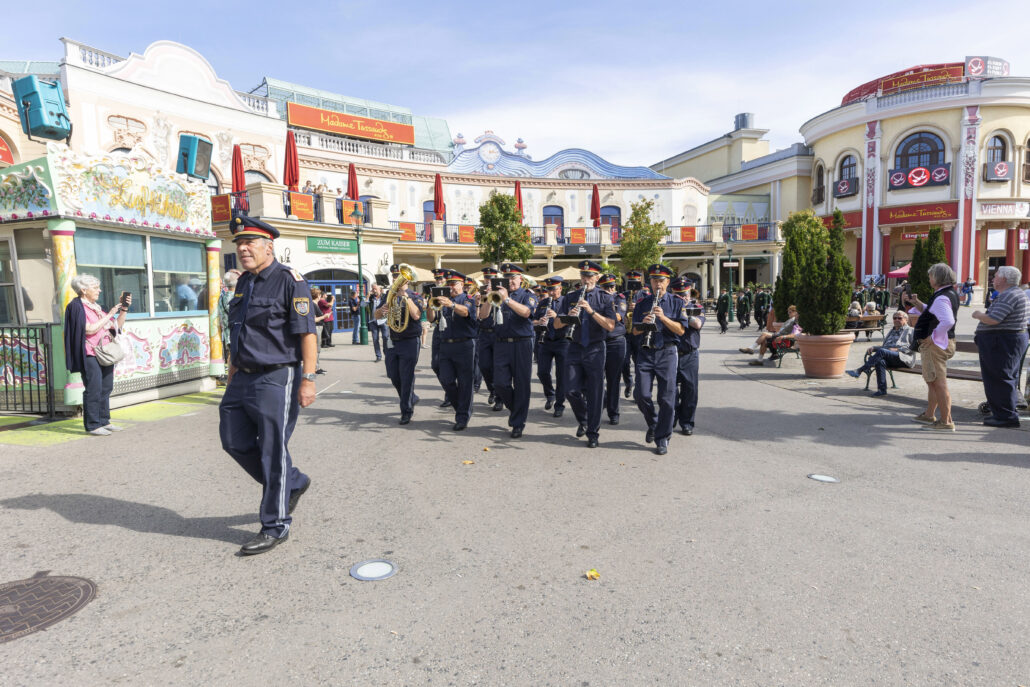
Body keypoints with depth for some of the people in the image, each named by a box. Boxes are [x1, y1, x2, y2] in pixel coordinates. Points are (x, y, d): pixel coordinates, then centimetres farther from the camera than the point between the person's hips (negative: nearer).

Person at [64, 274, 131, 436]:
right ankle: (92, 425, -3)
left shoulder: (96, 307, 18)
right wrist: (109, 315, -15)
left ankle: (104, 421, 16)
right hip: (90, 354, -8)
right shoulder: (76, 306, -6)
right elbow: (89, 329, -19)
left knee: (106, 389, 9)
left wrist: (124, 309, 6)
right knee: (93, 390, -8)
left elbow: (118, 326, 18)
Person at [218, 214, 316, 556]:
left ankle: (276, 526, 13)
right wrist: (232, 376, 21)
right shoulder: (244, 283, 14)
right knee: (235, 440, 13)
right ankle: (293, 483, 32)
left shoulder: (289, 280, -11)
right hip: (244, 379, 9)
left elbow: (307, 334, -16)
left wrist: (307, 380, -20)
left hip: (276, 380, -9)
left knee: (273, 452, -2)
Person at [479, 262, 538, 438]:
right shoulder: (498, 294, 13)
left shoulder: (528, 295, 5)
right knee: (500, 384, -2)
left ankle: (518, 423, 9)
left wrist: (507, 299, -24)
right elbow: (483, 315, 3)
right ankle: (513, 407, 27)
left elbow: (526, 312, -17)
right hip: (501, 344, 3)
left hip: (522, 345, -2)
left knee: (521, 385, -1)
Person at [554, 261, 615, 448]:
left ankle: (593, 434, 10)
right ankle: (583, 421, 27)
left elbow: (610, 326, -11)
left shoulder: (605, 298, 2)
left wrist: (591, 310, -21)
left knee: (594, 393, -1)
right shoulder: (570, 298, 9)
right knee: (573, 390, -2)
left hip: (595, 350, -2)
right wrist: (569, 316, -16)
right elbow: (556, 325, 5)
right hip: (575, 348, 2)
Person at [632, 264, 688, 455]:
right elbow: (635, 331, 7)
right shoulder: (642, 303, 10)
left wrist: (663, 317, -18)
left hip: (667, 353, -2)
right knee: (641, 394, -6)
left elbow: (681, 330, -5)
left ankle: (662, 439, 8)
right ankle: (653, 423, 23)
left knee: (666, 398, -2)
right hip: (645, 353, 2)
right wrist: (644, 324, -15)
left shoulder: (677, 302, 4)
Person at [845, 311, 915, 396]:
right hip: (888, 358, 5)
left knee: (882, 351, -34)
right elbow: (884, 346, 31)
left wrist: (897, 349, -12)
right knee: (880, 361, -34)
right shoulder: (891, 331, 34)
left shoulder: (910, 331, 15)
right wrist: (873, 347, 10)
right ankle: (882, 390, -39)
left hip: (904, 358, -5)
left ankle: (860, 370, -42)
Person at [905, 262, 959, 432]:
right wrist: (917, 303, 12)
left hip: (935, 345, -11)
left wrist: (933, 337, -23)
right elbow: (931, 313, 23)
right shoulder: (950, 294, 14)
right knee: (932, 382, 22)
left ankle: (946, 422, -3)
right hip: (938, 343, 11)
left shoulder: (941, 298, -20)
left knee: (939, 383, -7)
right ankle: (929, 415, 34)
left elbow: (948, 321, -34)